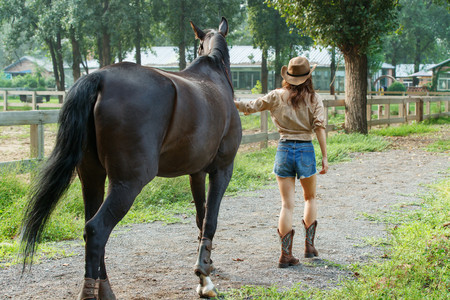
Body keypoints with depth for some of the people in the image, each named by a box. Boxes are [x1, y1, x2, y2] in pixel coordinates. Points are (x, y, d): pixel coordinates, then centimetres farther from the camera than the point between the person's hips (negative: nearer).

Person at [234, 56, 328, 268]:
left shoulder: (277, 96, 2)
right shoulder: (314, 99, -1)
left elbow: (251, 107, 0)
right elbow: (320, 127, -8)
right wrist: (324, 157, -7)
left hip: (284, 149, 1)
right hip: (306, 150, -1)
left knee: (287, 204, 3)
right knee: (310, 198, 22)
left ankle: (286, 254, 0)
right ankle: (309, 244, 20)